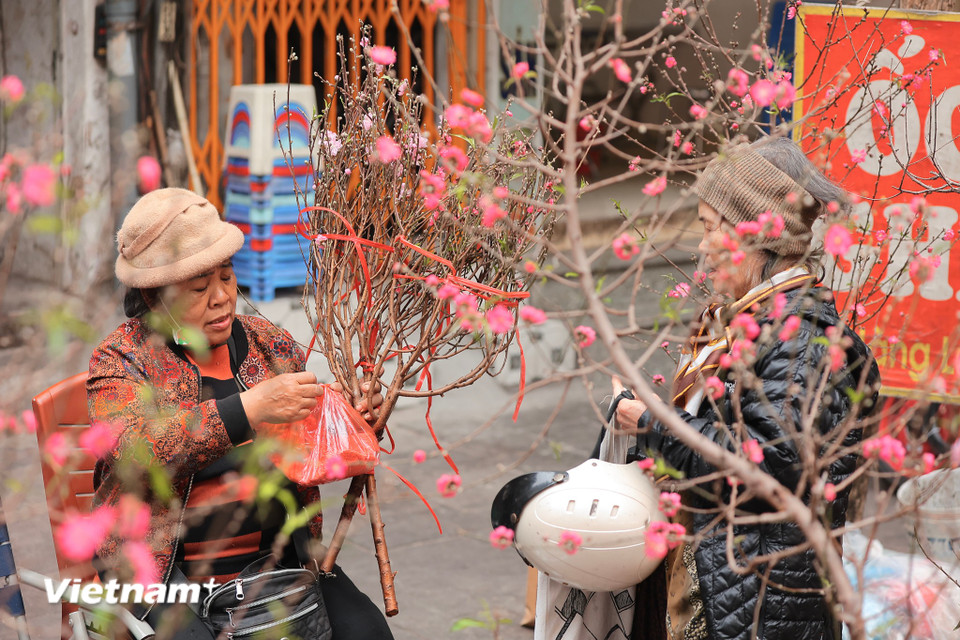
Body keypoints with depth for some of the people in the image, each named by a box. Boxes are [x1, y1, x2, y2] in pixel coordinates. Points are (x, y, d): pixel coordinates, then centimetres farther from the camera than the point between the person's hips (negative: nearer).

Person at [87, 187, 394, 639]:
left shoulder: (270, 344, 11)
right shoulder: (121, 360, -3)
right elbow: (132, 447, -23)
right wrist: (249, 409, -30)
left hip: (274, 555, 4)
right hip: (165, 569, -4)